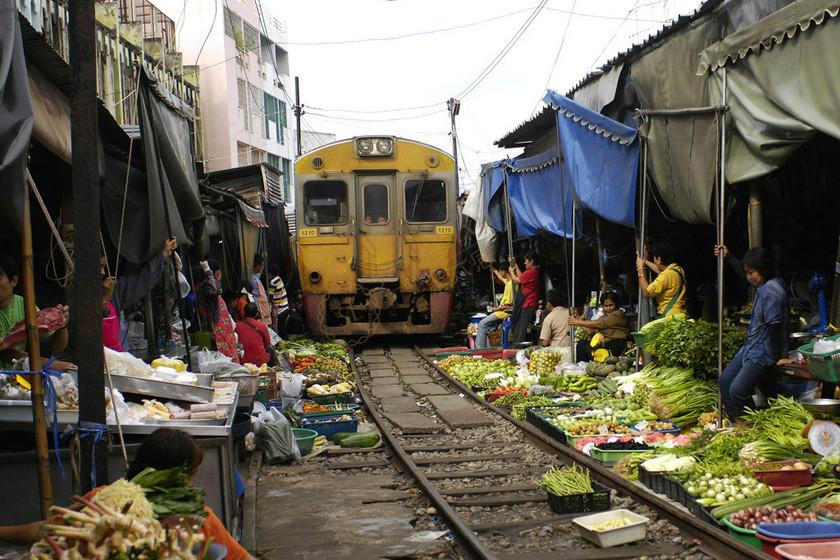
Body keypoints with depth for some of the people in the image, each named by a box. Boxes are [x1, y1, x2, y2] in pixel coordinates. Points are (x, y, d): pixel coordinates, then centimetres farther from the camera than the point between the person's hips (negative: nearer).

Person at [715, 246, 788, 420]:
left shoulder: (771, 291, -22)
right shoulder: (763, 285, 8)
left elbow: (774, 327, -22)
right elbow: (743, 270, 30)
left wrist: (778, 358, -20)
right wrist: (727, 256, 39)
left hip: (764, 352, -11)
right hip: (751, 347, 11)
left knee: (737, 391, -20)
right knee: (724, 381, 12)